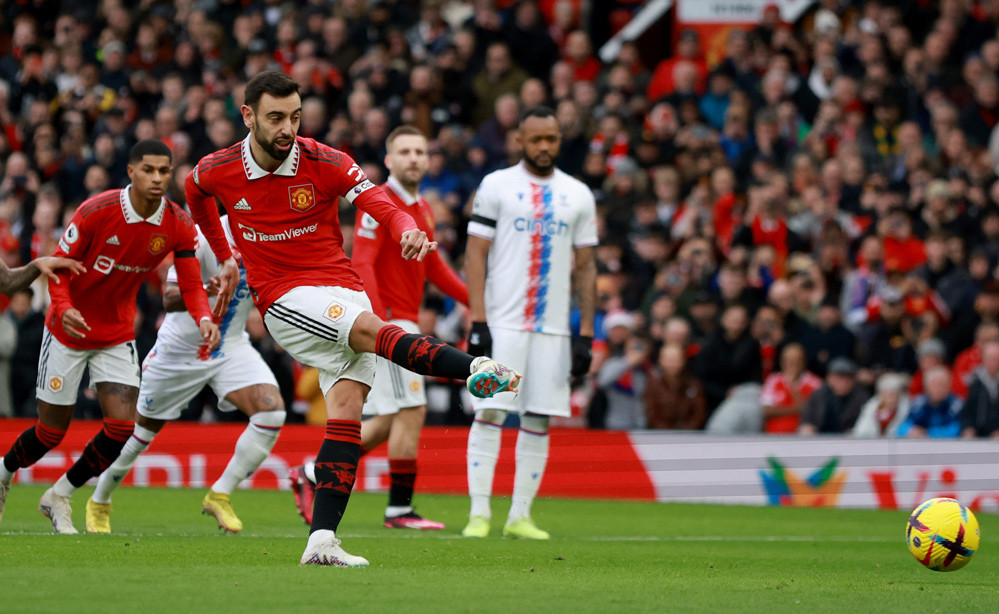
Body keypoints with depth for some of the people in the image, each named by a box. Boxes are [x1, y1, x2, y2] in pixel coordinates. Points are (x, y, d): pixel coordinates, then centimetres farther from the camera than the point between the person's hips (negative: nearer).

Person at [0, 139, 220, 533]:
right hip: (68, 332, -4)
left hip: (118, 335, 4)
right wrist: (63, 308, -33)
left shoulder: (179, 226, -11)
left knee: (122, 427, -10)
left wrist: (204, 319, -30)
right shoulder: (96, 212, -21)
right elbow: (59, 265, -14)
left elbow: (191, 285, -9)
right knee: (52, 431, 2)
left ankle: (59, 497, 12)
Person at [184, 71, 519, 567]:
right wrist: (225, 258, 25)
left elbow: (383, 206, -16)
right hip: (284, 298, -2)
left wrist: (409, 231, -38)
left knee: (347, 411, -10)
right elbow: (195, 193, 21)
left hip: (344, 290, 2)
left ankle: (322, 540, -14)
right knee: (368, 329, -29)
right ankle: (475, 367, -48)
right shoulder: (217, 171, -4)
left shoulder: (325, 163, -7)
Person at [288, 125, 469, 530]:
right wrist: (380, 320, -29)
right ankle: (399, 508, -4)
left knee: (386, 422, 11)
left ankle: (312, 475, 20)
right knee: (411, 410, -10)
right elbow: (361, 264, -20)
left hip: (402, 323, 9)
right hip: (386, 321, -9)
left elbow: (433, 267, 26)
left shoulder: (422, 209, 16)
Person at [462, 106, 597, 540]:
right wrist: (478, 321, -10)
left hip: (553, 326, 3)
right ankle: (479, 513, -6)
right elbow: (475, 255, -1)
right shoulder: (496, 186, 1)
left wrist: (586, 333, 5)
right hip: (502, 323, -3)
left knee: (538, 421, 2)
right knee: (490, 414, -8)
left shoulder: (578, 195, 10)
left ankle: (520, 517, 7)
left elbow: (585, 268, 12)